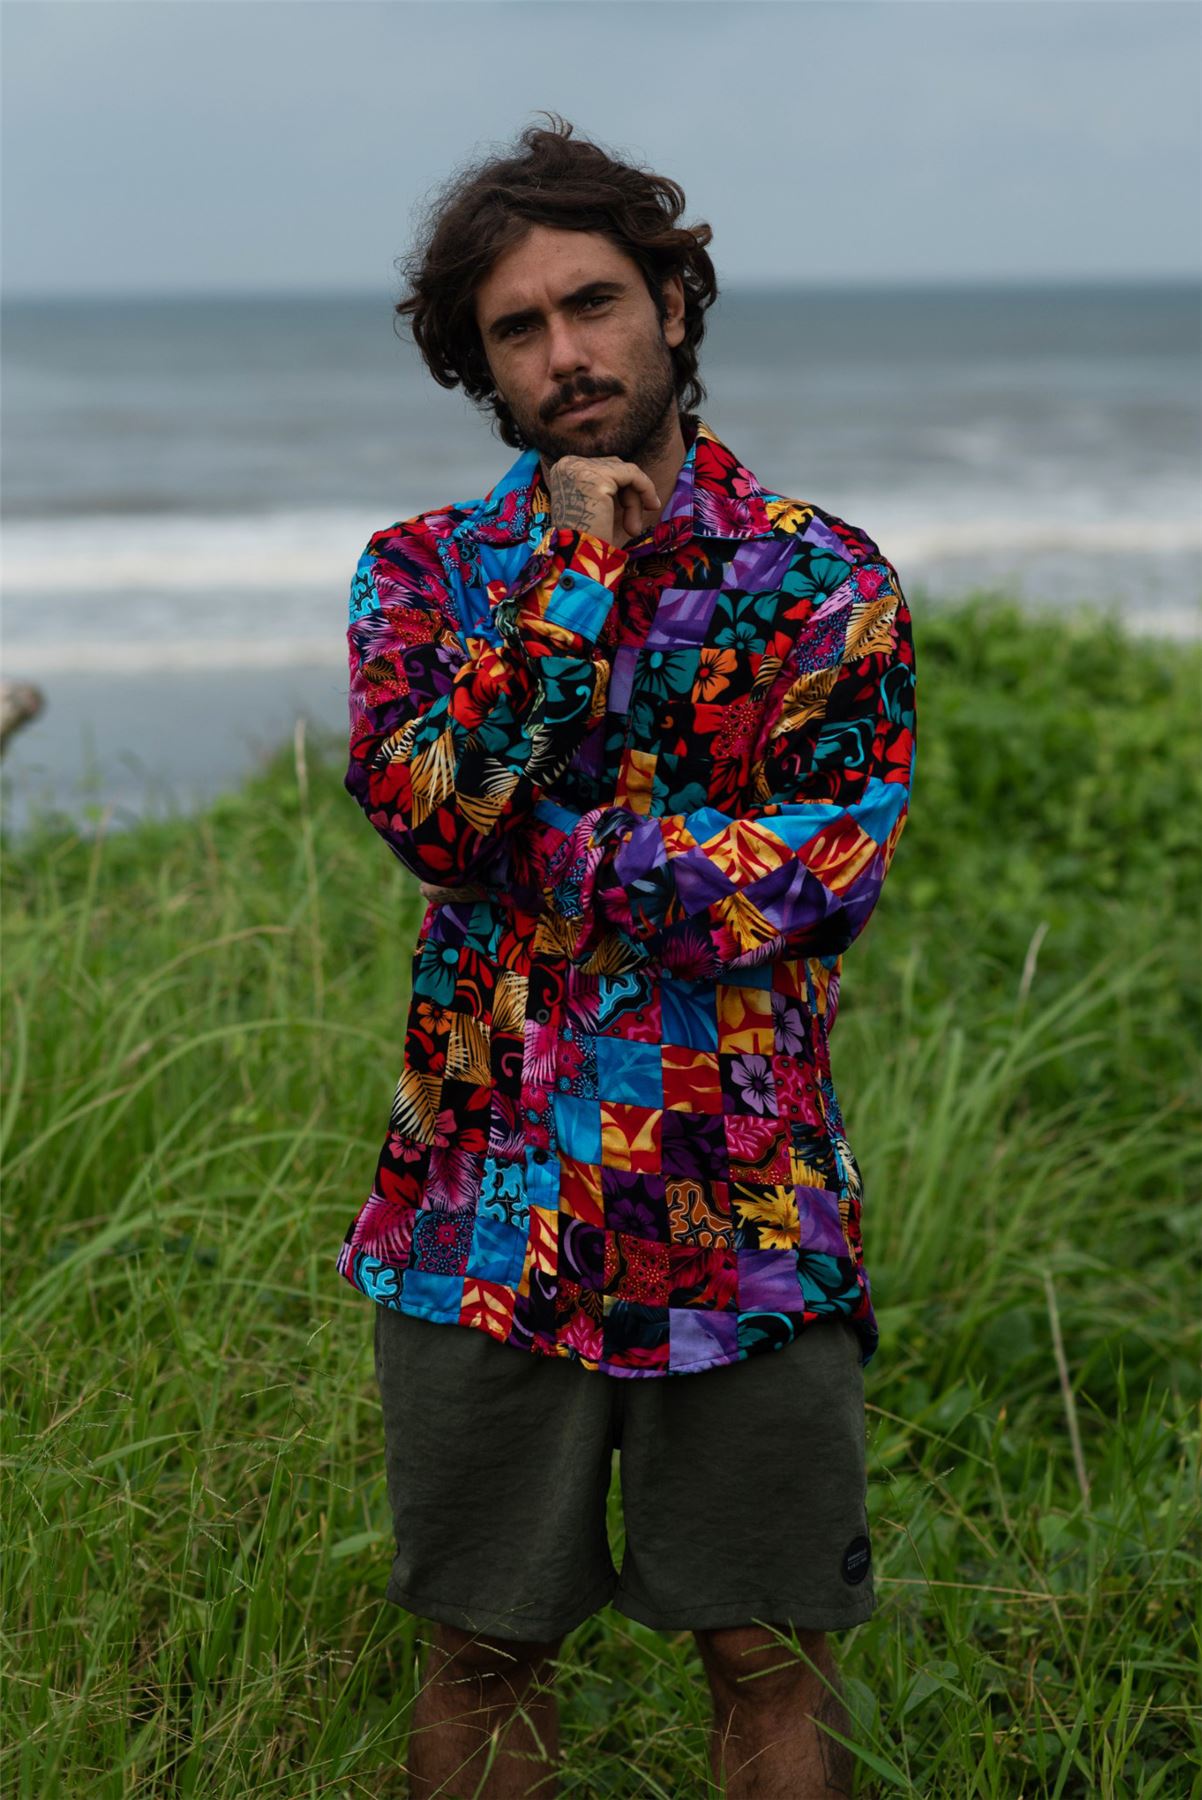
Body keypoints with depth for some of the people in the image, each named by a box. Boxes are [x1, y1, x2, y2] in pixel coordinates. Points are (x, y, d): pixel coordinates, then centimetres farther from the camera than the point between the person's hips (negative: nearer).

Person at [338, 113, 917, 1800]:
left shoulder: (824, 581, -1)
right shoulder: (427, 569, 4)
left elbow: (828, 872, -13)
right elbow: (421, 804, -15)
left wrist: (539, 849, -13)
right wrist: (575, 571, -16)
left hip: (746, 1203, -1)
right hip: (486, 1202, 1)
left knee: (770, 1653, 8)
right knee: (483, 1654, 12)